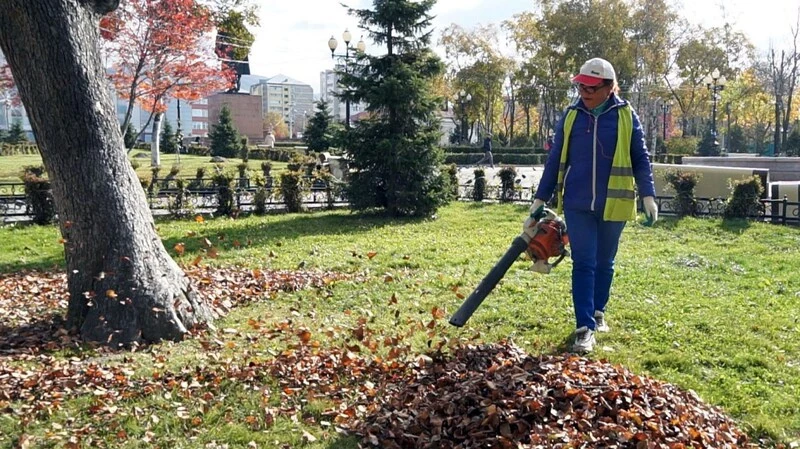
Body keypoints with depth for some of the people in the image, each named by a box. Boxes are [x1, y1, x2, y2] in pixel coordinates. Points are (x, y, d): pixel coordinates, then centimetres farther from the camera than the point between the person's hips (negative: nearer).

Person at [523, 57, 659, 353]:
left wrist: (648, 196, -2)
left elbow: (640, 159, 4)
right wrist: (539, 200, 5)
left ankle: (598, 312, 32)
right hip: (578, 205, 0)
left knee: (604, 262, 13)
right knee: (583, 263, -4)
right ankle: (585, 328, -4)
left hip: (613, 204, 0)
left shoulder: (626, 116, -1)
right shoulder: (571, 116, 3)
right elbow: (555, 160, 6)